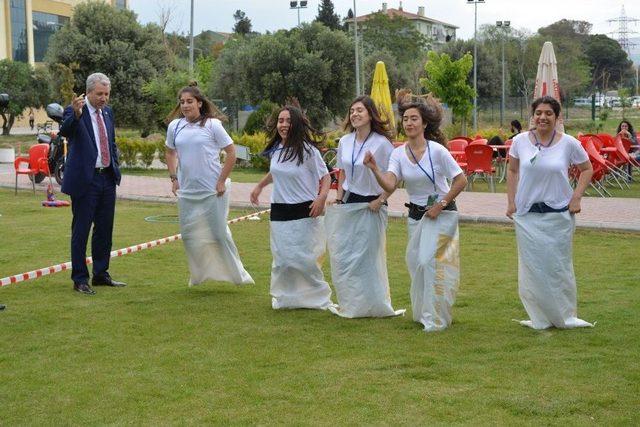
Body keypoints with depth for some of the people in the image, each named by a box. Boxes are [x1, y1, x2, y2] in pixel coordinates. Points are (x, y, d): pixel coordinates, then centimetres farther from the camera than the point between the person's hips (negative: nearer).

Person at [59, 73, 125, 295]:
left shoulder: (107, 112, 11)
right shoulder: (74, 112, -10)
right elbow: (64, 131, -30)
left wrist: (115, 166, 13)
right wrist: (76, 114, -48)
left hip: (107, 178, 7)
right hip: (85, 179, -7)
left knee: (105, 229, 13)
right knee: (81, 230, -1)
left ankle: (101, 274, 25)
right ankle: (80, 279, 7)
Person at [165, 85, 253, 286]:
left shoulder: (212, 125, -7)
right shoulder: (175, 126, 4)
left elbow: (231, 152, -5)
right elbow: (170, 152, 20)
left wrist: (222, 181, -9)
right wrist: (173, 178, 10)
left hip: (212, 191, -4)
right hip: (187, 192, 4)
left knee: (218, 233, 0)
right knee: (189, 235, 10)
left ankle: (238, 274, 17)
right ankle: (198, 274, 29)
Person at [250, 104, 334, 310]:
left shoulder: (307, 150, -11)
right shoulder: (276, 149, 7)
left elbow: (325, 177, -7)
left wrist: (321, 197, -24)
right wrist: (260, 185, 33)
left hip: (304, 213, -5)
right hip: (279, 212, 5)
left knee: (304, 258, -5)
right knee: (281, 259, 5)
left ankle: (319, 298, 14)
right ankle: (283, 298, 22)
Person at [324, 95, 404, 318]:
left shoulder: (382, 143, -12)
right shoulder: (345, 142, 5)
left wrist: (380, 201, -14)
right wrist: (339, 199, 10)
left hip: (370, 206, -6)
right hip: (347, 205, 6)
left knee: (367, 257, 1)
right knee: (342, 255, 8)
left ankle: (373, 306, 14)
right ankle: (349, 305, 20)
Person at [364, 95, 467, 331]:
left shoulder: (437, 150, -15)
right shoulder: (398, 153, -3)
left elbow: (461, 181, -12)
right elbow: (389, 186, -16)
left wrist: (441, 205, -14)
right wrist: (374, 169, -32)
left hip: (441, 214, -5)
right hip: (415, 215, 6)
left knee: (429, 261, -16)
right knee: (416, 263, 10)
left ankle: (435, 318, -5)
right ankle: (423, 313, 29)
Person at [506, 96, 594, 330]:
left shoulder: (569, 143, -6)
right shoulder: (520, 141, -2)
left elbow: (587, 169, 7)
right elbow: (512, 171, 10)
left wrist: (576, 198, -3)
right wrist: (511, 201, 4)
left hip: (558, 214, -1)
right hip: (527, 214, 1)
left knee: (558, 264, 6)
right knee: (532, 265, 5)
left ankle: (564, 315, 21)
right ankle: (540, 317, 17)